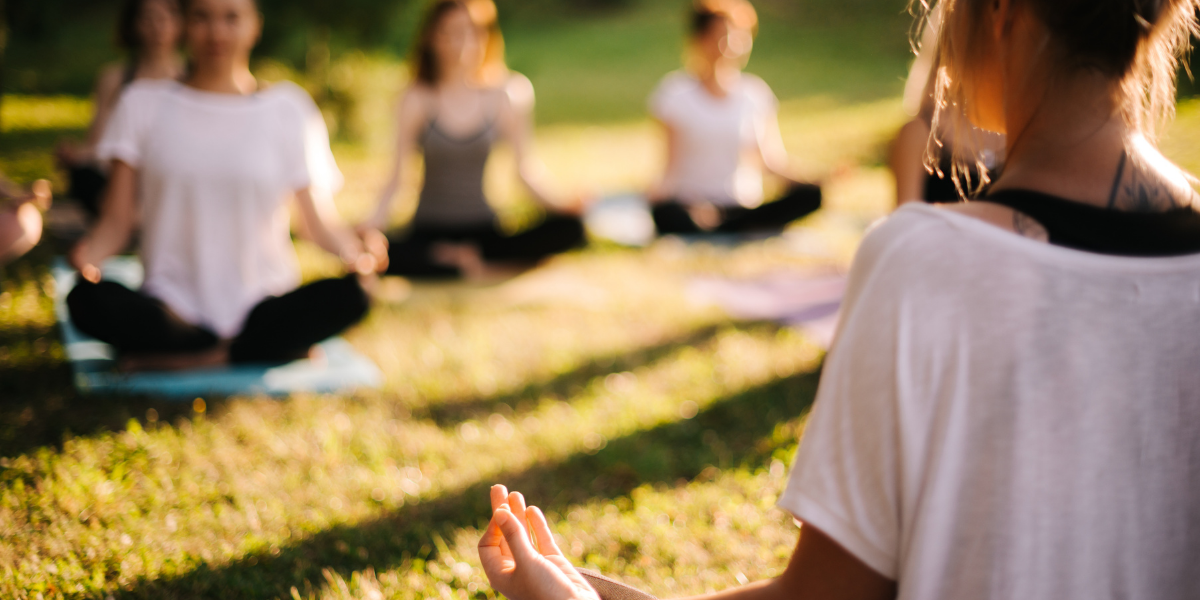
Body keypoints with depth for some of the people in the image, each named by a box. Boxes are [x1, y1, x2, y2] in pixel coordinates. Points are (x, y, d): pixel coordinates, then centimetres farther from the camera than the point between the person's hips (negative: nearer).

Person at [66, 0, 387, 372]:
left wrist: (356, 253, -18)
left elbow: (319, 219, 4)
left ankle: (180, 359, -18)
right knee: (87, 300, -31)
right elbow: (117, 219, 5)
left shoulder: (287, 108, 8)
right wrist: (90, 251, -19)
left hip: (261, 309, 0)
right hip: (173, 308, 1)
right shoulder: (143, 104, 9)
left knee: (348, 296, -30)